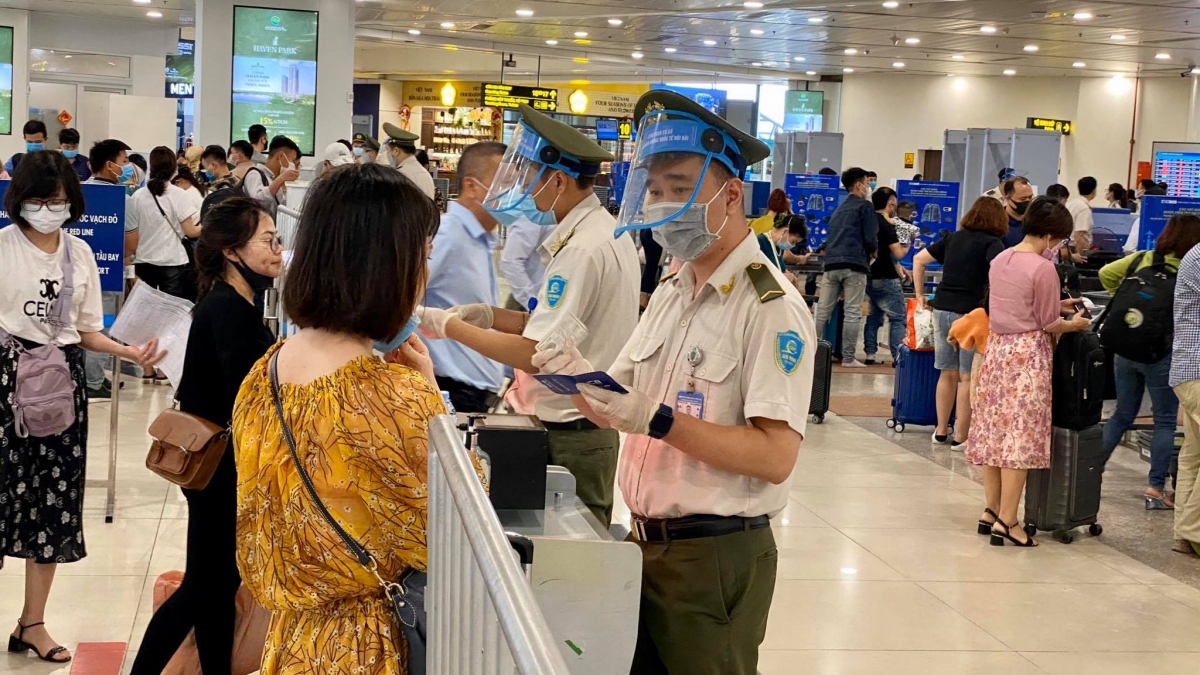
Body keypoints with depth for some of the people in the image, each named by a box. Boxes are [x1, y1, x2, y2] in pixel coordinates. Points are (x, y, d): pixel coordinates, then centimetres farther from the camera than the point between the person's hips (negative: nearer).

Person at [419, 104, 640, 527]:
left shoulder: (583, 249, -20)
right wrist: (492, 317, 6)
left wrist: (450, 325, -12)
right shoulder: (605, 231, 11)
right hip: (594, 426, 10)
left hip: (574, 436, -10)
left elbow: (535, 355, -21)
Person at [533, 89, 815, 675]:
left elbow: (776, 456, -23)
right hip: (646, 542, 8)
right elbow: (629, 400, 13)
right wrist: (586, 380, -8)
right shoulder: (672, 290, 12)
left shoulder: (771, 308, -15)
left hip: (715, 558, -7)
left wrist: (657, 420, -27)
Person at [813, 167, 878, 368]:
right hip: (854, 264, -6)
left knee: (823, 311, 6)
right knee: (853, 313, -4)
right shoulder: (865, 206, 2)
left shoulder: (839, 210, 24)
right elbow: (871, 238, -5)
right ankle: (848, 357, -6)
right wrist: (873, 252, 13)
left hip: (831, 263, 6)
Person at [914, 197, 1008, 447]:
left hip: (942, 308, 6)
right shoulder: (992, 243, -4)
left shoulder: (952, 238, 13)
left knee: (948, 373, 17)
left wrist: (920, 295, 21)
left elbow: (918, 260, 17)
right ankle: (961, 437, 5)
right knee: (968, 377, 2)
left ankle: (941, 431, 23)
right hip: (970, 313, -6)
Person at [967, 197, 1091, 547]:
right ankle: (1006, 521, -3)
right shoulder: (1043, 268, -15)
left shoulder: (999, 260, 7)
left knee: (994, 430, 12)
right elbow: (1047, 325, -9)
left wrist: (1057, 306, 19)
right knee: (1020, 436, -3)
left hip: (997, 347, 7)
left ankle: (992, 511, 20)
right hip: (1028, 353, -7)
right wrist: (1074, 324, 9)